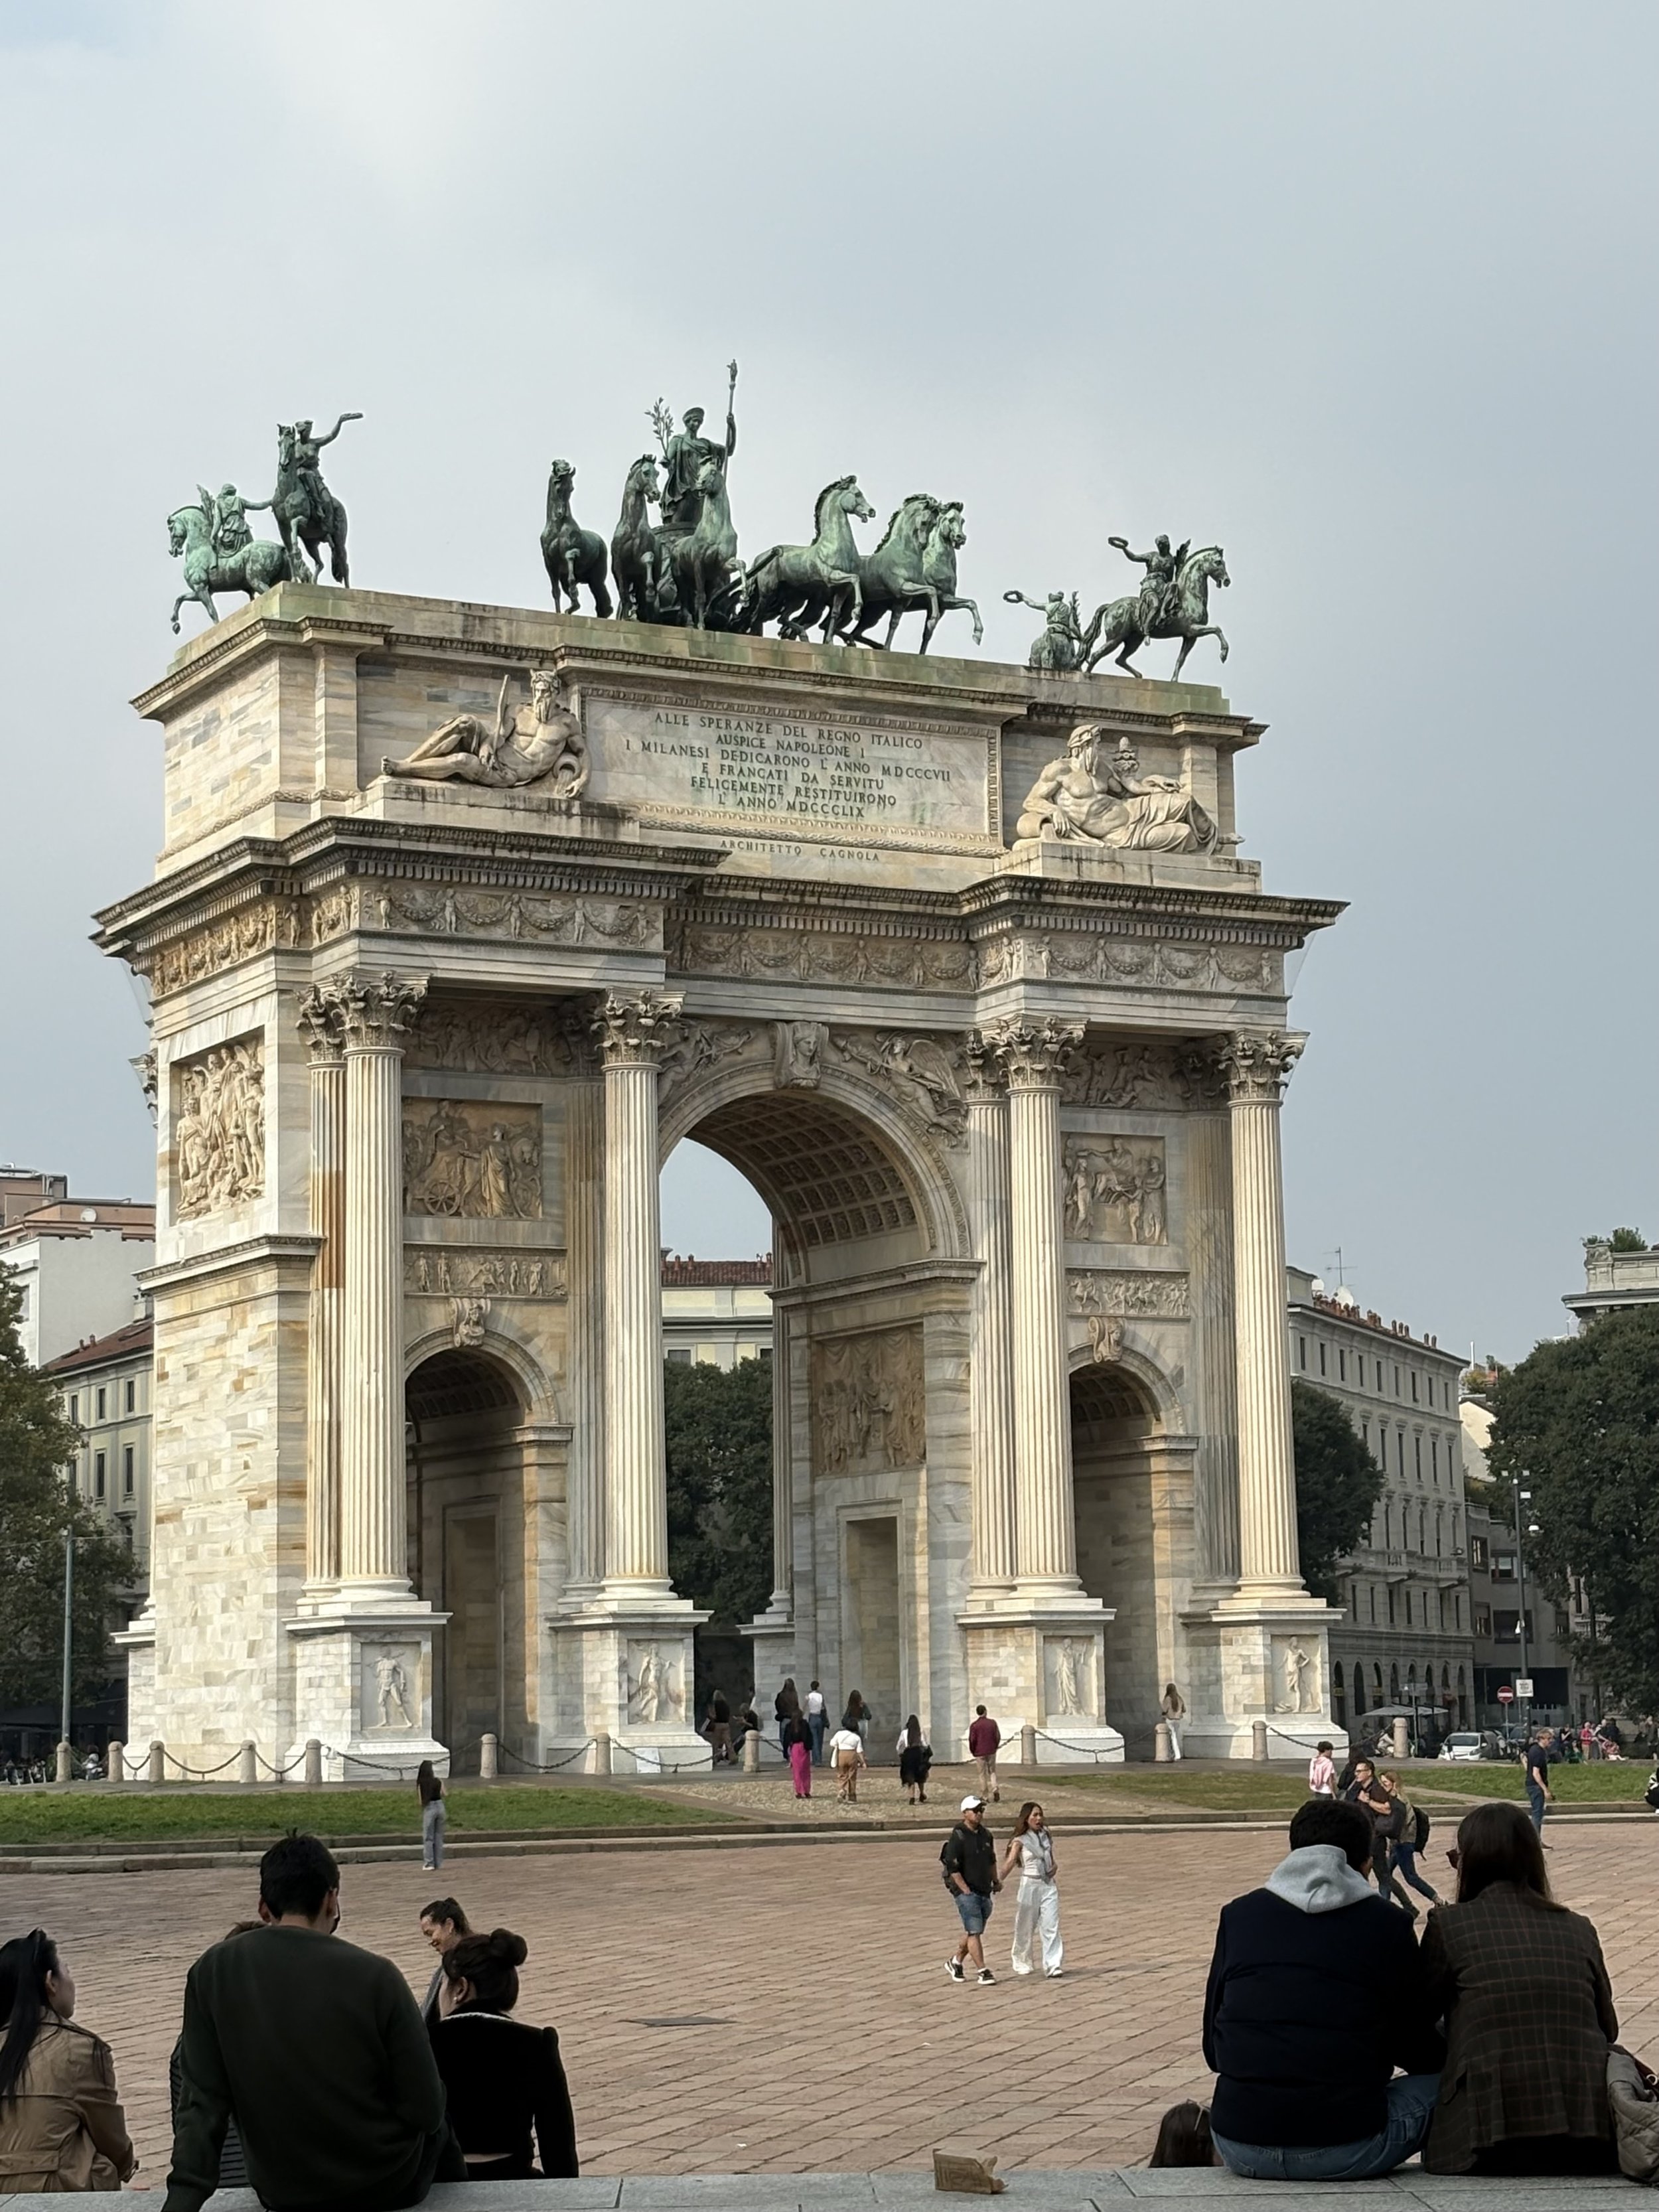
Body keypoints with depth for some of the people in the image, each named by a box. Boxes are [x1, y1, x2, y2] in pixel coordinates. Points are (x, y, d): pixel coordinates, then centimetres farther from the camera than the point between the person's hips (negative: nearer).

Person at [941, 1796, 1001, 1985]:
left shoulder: (986, 1835, 10)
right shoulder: (957, 1837, -12)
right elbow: (953, 1868, -15)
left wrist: (996, 1880, 16)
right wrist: (965, 1890, -17)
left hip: (984, 1891, 7)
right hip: (966, 1892, -7)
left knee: (974, 1931, 14)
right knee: (974, 1931, -9)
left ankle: (956, 1961, 31)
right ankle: (982, 1971, -7)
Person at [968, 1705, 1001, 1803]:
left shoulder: (974, 1725, -8)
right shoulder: (992, 1723, -1)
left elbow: (972, 1740, -8)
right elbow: (998, 1737, 2)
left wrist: (972, 1752, 6)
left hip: (980, 1753, -2)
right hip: (991, 1752, 2)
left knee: (983, 1774, 6)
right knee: (992, 1772, 13)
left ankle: (984, 1796, 7)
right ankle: (994, 1789, -10)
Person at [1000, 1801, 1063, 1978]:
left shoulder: (1045, 1836, 8)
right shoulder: (1020, 1841, -6)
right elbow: (1008, 1864, -15)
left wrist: (1055, 1866, 1)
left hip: (1049, 1885, 3)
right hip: (1030, 1884, -3)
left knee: (1051, 1926, -7)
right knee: (1025, 1927, 9)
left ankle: (1053, 1966, -9)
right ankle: (1021, 1961, 30)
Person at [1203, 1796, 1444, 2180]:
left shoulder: (1239, 1914, 9)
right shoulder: (1384, 1925, 2)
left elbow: (1214, 2050, 13)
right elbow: (1419, 2051, 8)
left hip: (1240, 2148, 4)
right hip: (1346, 2150, -4)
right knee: (1445, 2081, 20)